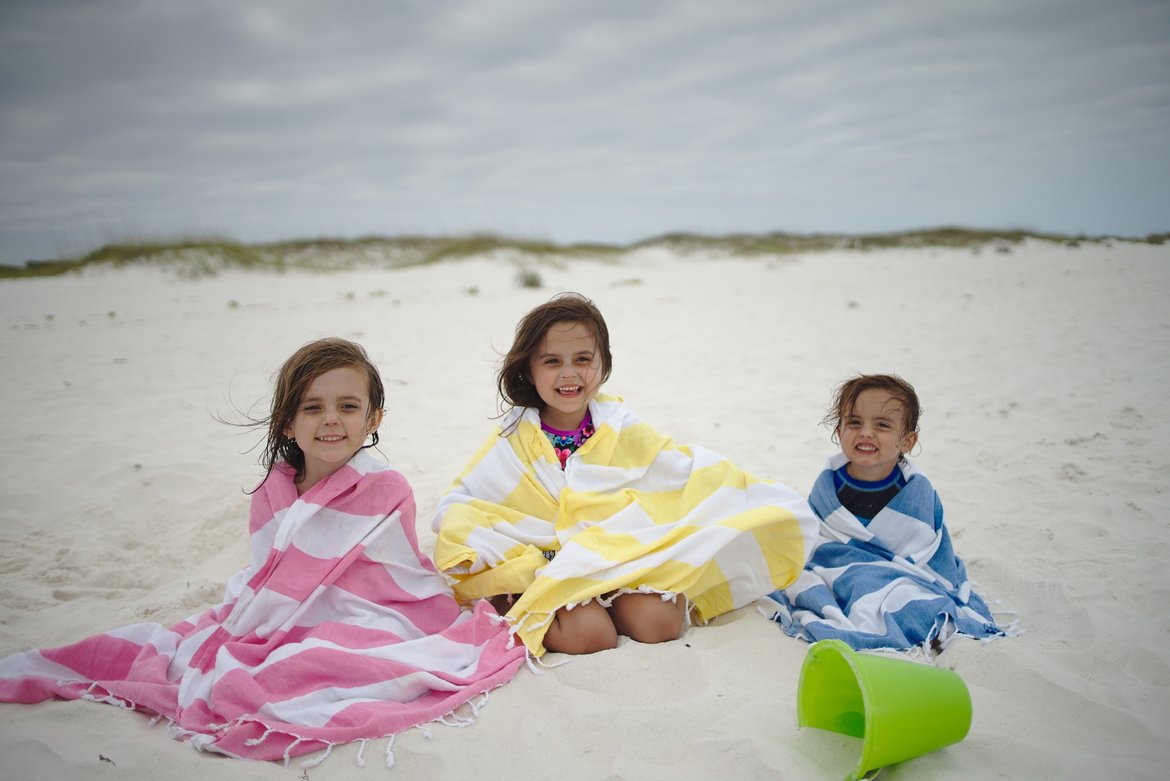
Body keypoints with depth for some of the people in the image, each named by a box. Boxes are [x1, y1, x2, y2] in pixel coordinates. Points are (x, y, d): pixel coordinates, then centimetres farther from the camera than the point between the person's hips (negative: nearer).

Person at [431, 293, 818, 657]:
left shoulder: (619, 428, 2)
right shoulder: (513, 440, -3)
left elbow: (689, 466, 5)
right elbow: (455, 509, -3)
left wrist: (759, 498, -3)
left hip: (621, 558, 3)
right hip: (542, 564, -2)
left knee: (659, 622, -24)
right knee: (590, 634, -29)